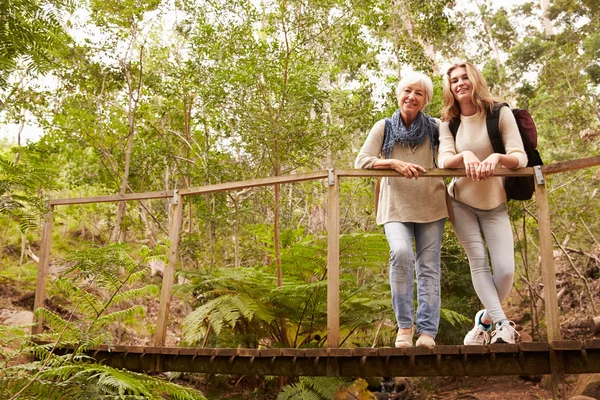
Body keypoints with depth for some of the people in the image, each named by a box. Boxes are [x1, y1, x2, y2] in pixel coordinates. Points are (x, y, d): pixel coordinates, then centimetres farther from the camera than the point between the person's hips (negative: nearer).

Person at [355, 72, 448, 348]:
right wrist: (395, 163, -21)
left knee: (429, 267, 0)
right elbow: (361, 161, -6)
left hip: (430, 205, 2)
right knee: (401, 253, -24)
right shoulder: (383, 128, 3)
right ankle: (404, 326, -11)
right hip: (396, 206, -1)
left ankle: (427, 331, 8)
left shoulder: (433, 128, 4)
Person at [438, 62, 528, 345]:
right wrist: (465, 155, -36)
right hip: (461, 203, 1)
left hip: (495, 204, -1)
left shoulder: (499, 113, -9)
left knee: (505, 269, -9)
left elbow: (521, 157, -17)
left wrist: (497, 157, -38)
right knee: (478, 262, -10)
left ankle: (486, 320, 13)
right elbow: (443, 159, -15)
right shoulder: (449, 122, -1)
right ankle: (502, 323, -8)